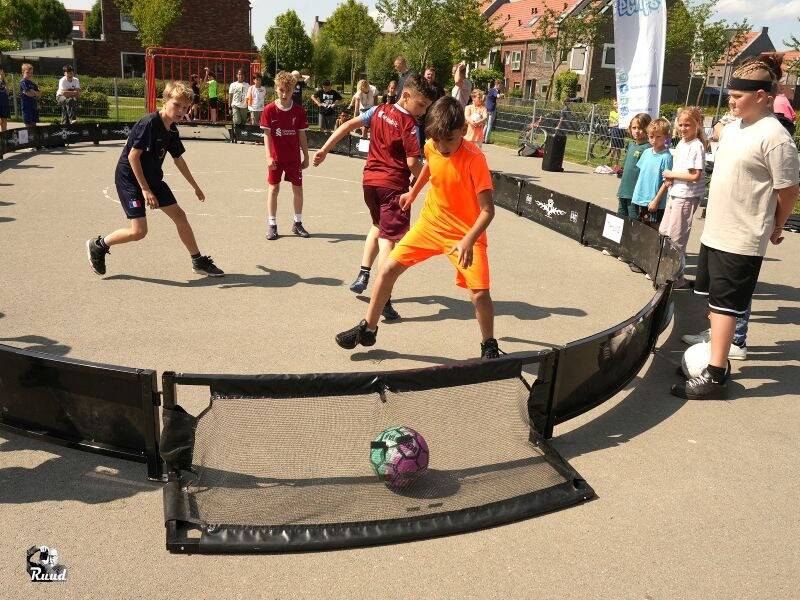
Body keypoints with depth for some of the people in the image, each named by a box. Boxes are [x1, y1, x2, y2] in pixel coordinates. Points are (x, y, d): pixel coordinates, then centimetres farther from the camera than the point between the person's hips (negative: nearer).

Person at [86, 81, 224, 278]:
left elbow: (178, 160, 18)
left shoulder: (172, 130, 4)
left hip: (152, 178, 8)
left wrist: (195, 187, 24)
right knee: (139, 231, -13)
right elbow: (133, 156, -23)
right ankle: (98, 246, 11)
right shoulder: (149, 123, -22)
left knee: (179, 215, 5)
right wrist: (145, 189, -23)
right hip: (129, 178, -8)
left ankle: (198, 261, 16)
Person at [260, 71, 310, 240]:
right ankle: (272, 225, 9)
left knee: (298, 189, 5)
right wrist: (269, 156, -17)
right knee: (273, 188, 2)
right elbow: (267, 134, -8)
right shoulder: (269, 110, -7)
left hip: (294, 157, 2)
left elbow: (302, 135, 3)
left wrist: (306, 157, 5)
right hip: (276, 157, -2)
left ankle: (298, 223, 19)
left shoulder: (299, 111, -3)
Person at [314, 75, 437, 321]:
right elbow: (413, 163, -16)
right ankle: (383, 299, -11)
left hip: (370, 179, 7)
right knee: (388, 237, -6)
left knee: (378, 225, 29)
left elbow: (348, 125, 3)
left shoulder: (379, 110, 5)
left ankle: (363, 275, 24)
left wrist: (324, 149, 8)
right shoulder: (409, 124, -13)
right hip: (393, 184, -6)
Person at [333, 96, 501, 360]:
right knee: (388, 268, -1)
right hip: (430, 223, 5)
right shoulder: (432, 147, -7)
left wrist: (468, 241, -37)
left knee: (479, 292, -16)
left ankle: (489, 346, 11)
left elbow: (487, 210, -25)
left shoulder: (474, 159, -25)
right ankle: (368, 329, 17)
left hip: (465, 234, -5)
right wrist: (413, 193, 27)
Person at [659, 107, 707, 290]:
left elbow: (695, 175, -22)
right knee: (663, 233, 16)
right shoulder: (681, 143, 11)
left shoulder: (697, 146, -16)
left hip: (687, 197, -9)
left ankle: (678, 278, 6)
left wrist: (672, 174, -13)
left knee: (676, 238, -4)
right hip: (674, 193, 9)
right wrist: (671, 178, 2)